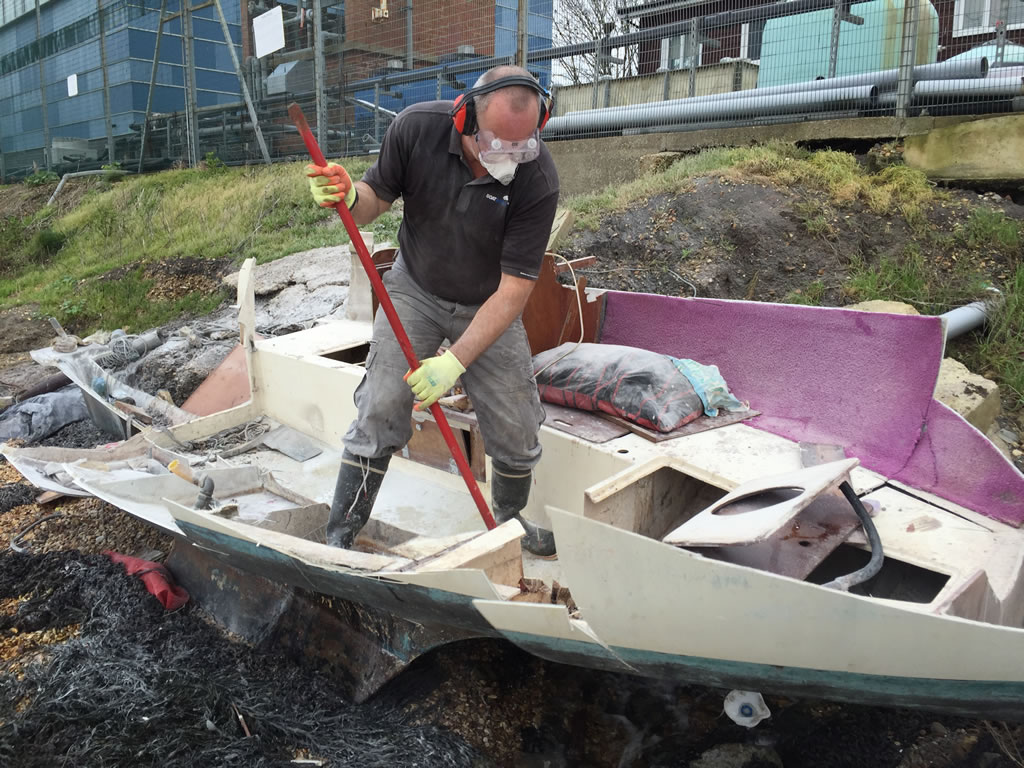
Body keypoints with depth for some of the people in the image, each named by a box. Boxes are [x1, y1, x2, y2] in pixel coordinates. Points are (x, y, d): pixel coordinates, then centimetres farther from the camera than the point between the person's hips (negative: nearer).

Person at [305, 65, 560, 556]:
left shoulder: (538, 180, -28)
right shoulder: (417, 128, -22)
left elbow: (514, 289, -26)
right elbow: (377, 199, -7)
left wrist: (455, 361, -32)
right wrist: (348, 198, -32)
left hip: (488, 307, 0)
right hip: (415, 289, 0)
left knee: (517, 428, 2)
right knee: (380, 409, -10)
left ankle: (509, 519, 32)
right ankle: (339, 536, 4)